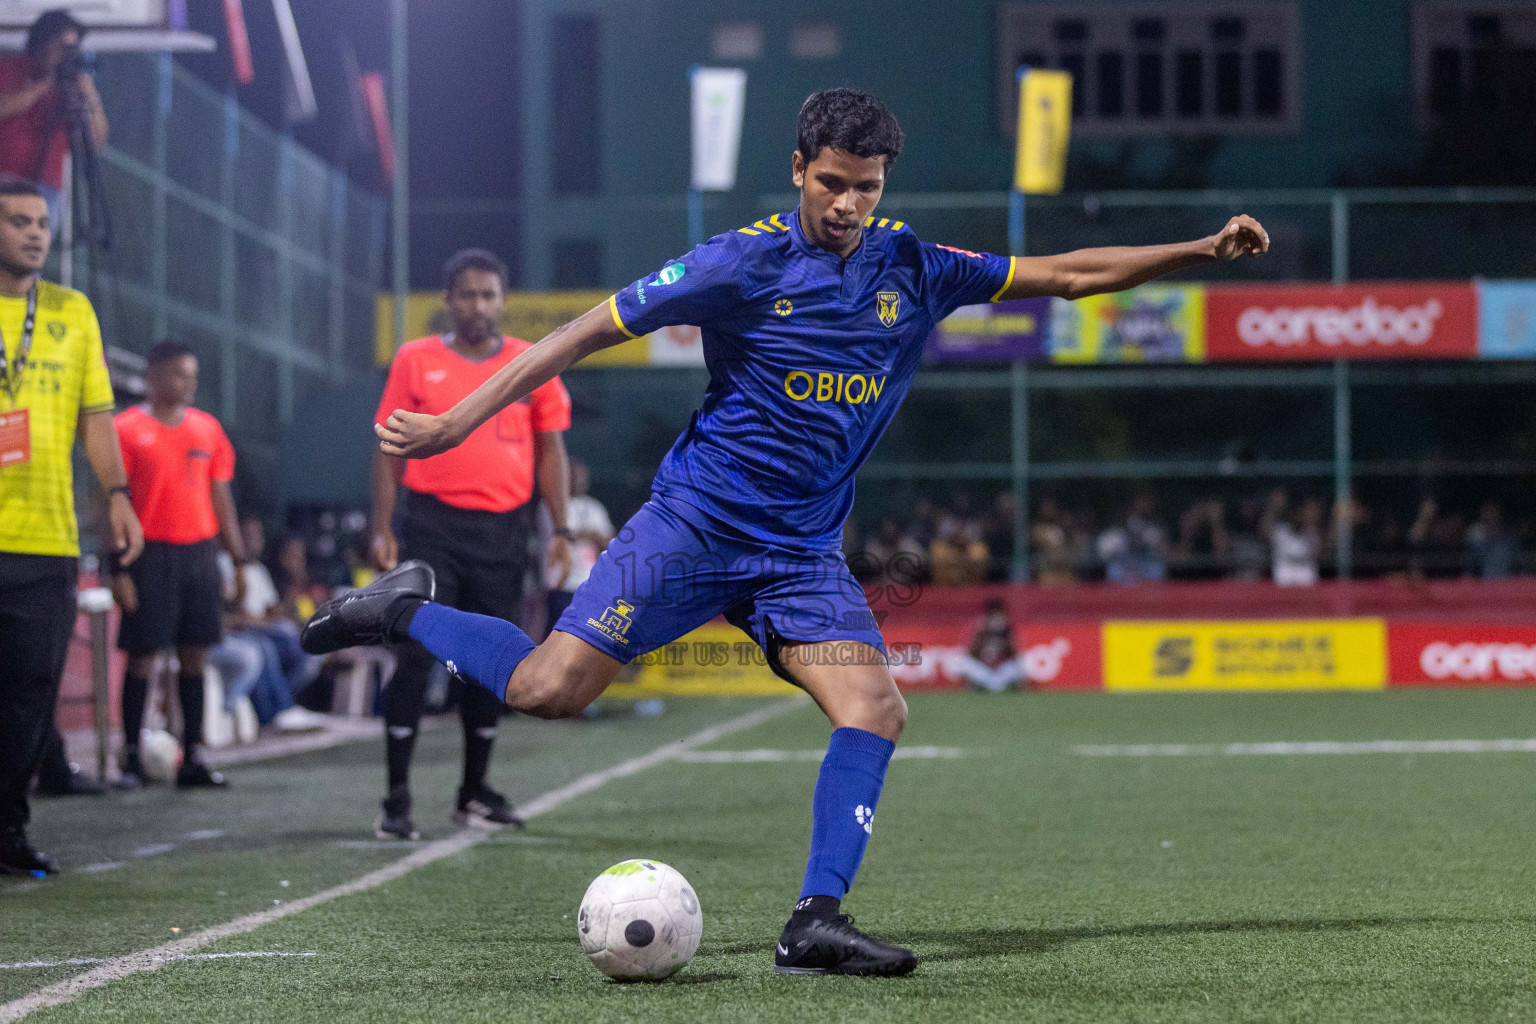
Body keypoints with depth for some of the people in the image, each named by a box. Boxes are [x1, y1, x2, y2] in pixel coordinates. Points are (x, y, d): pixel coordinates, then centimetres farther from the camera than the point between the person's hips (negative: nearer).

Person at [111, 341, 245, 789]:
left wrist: (238, 558, 12)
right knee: (142, 655, -1)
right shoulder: (127, 429, -4)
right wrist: (118, 569, -11)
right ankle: (131, 756, 6)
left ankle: (193, 757, 9)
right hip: (151, 553, -5)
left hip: (200, 550, 5)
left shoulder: (208, 428, 11)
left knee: (195, 654, 5)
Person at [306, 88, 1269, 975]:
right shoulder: (745, 260, -10)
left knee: (878, 709, -17)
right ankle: (405, 609, 12)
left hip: (804, 554, 4)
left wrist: (1200, 250, 3)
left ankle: (815, 923, -16)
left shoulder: (914, 269, 3)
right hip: (697, 524, -4)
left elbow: (1061, 274, 10)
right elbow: (592, 329, -7)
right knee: (547, 689, -14)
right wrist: (456, 422, -10)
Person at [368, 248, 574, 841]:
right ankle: (397, 799, -6)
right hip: (432, 525, -2)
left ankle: (475, 793, 20)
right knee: (417, 655, -9)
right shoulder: (416, 362, 4)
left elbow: (550, 451, 9)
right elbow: (391, 448, 5)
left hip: (503, 530, 2)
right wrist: (382, 528, -3)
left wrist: (561, 530, 1)